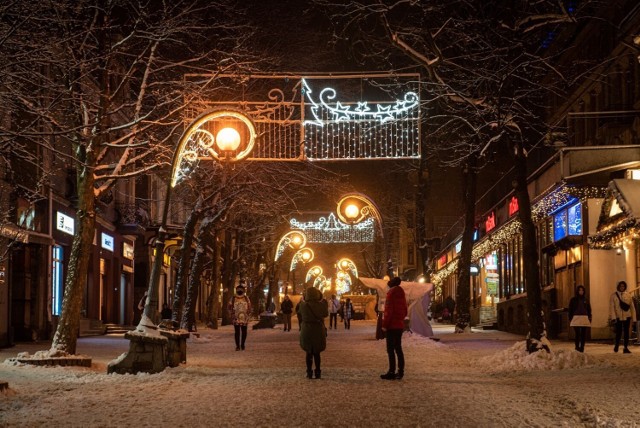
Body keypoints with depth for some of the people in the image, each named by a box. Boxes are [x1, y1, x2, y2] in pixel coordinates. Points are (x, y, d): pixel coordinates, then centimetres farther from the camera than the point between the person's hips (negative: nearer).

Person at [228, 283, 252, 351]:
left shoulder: (246, 298, 6)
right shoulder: (233, 299, 2)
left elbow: (249, 307, 15)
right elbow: (229, 307, 10)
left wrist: (248, 313, 5)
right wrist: (231, 314, 3)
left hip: (244, 318, 2)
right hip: (236, 319, -1)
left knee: (244, 332, 5)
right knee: (237, 332, -5)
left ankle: (242, 345, 21)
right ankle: (237, 346, -2)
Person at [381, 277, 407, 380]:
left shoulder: (391, 294, -11)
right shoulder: (401, 294, 15)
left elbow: (388, 311, -18)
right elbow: (405, 311, 19)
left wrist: (384, 324, -16)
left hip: (392, 325, -8)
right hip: (400, 325, 8)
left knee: (390, 349, -7)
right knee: (398, 348, 11)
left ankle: (391, 372, -10)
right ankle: (400, 372, 11)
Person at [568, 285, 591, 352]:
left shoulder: (585, 300, 14)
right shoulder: (573, 300, 5)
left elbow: (589, 310, 16)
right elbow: (570, 310, 4)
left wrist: (590, 318, 7)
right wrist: (570, 319, -3)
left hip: (585, 318, 3)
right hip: (576, 318, -3)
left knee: (583, 334, 0)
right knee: (577, 334, -10)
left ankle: (582, 348, 7)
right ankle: (577, 347, -4)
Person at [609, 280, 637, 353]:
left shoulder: (628, 295, 8)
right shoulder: (614, 296, 1)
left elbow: (632, 307, 9)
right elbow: (611, 307, -5)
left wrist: (633, 317, 4)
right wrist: (613, 317, -15)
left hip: (627, 316, 2)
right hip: (618, 317, -2)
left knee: (626, 332, 2)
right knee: (619, 332, -2)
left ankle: (626, 348, 7)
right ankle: (616, 346, 19)